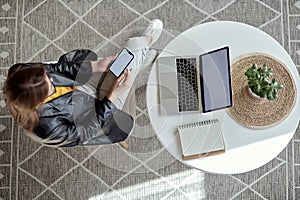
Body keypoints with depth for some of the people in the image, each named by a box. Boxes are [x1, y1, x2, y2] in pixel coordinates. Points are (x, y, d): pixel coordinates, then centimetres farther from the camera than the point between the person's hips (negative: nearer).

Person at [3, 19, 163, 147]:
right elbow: (87, 132, -24)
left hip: (79, 90, 6)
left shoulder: (20, 73, -26)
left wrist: (96, 66, -18)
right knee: (135, 45, -4)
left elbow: (56, 69, -11)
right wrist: (114, 95, -26)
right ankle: (147, 40, 37)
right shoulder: (49, 127, -41)